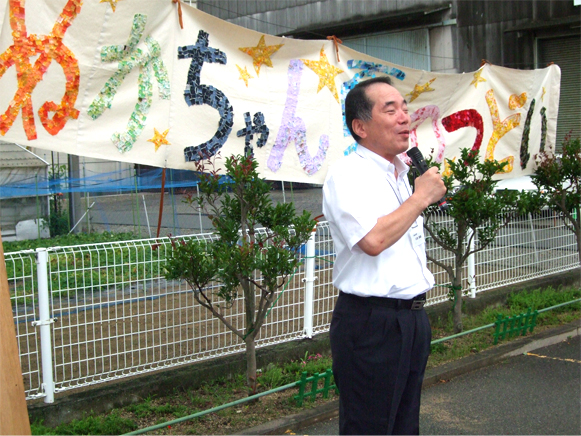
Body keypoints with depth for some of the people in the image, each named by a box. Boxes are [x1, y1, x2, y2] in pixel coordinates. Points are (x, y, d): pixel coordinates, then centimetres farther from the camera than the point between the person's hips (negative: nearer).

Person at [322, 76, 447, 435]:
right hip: (372, 321, -9)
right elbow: (373, 240, -27)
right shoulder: (348, 175, -13)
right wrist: (422, 197, -15)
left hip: (413, 317, 9)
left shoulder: (402, 174, 16)